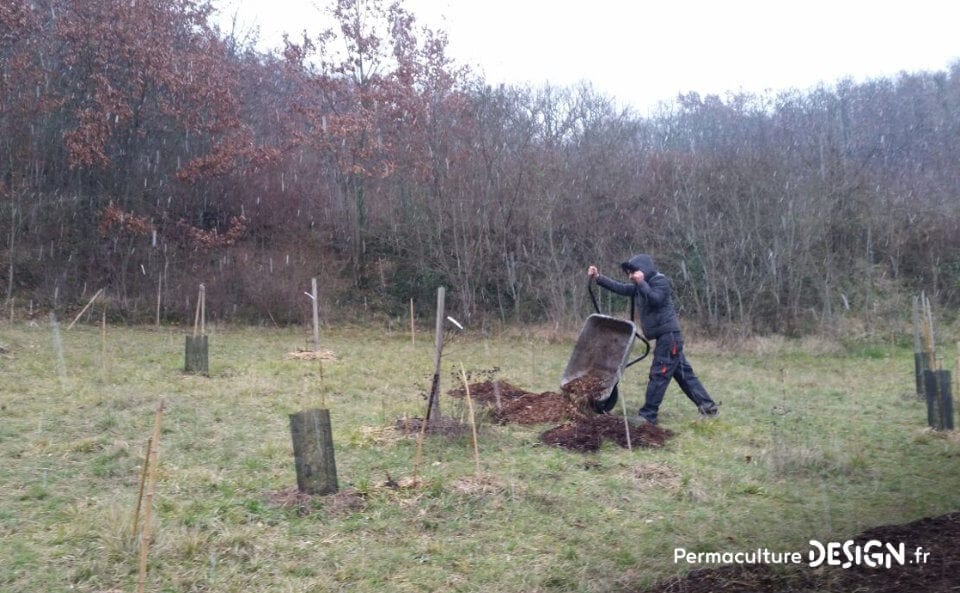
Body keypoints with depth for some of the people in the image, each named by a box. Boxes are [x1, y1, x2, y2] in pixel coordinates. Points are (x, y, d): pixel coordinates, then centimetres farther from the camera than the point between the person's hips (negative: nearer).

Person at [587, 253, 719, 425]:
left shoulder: (660, 281, -10)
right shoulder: (639, 287, 16)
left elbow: (655, 299, -26)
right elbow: (620, 288, 14)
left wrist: (641, 283, -19)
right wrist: (598, 277, 6)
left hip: (669, 335, -10)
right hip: (665, 336, 10)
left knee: (658, 374, -8)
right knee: (683, 373, 11)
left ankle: (648, 415, -6)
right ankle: (708, 406, 16)